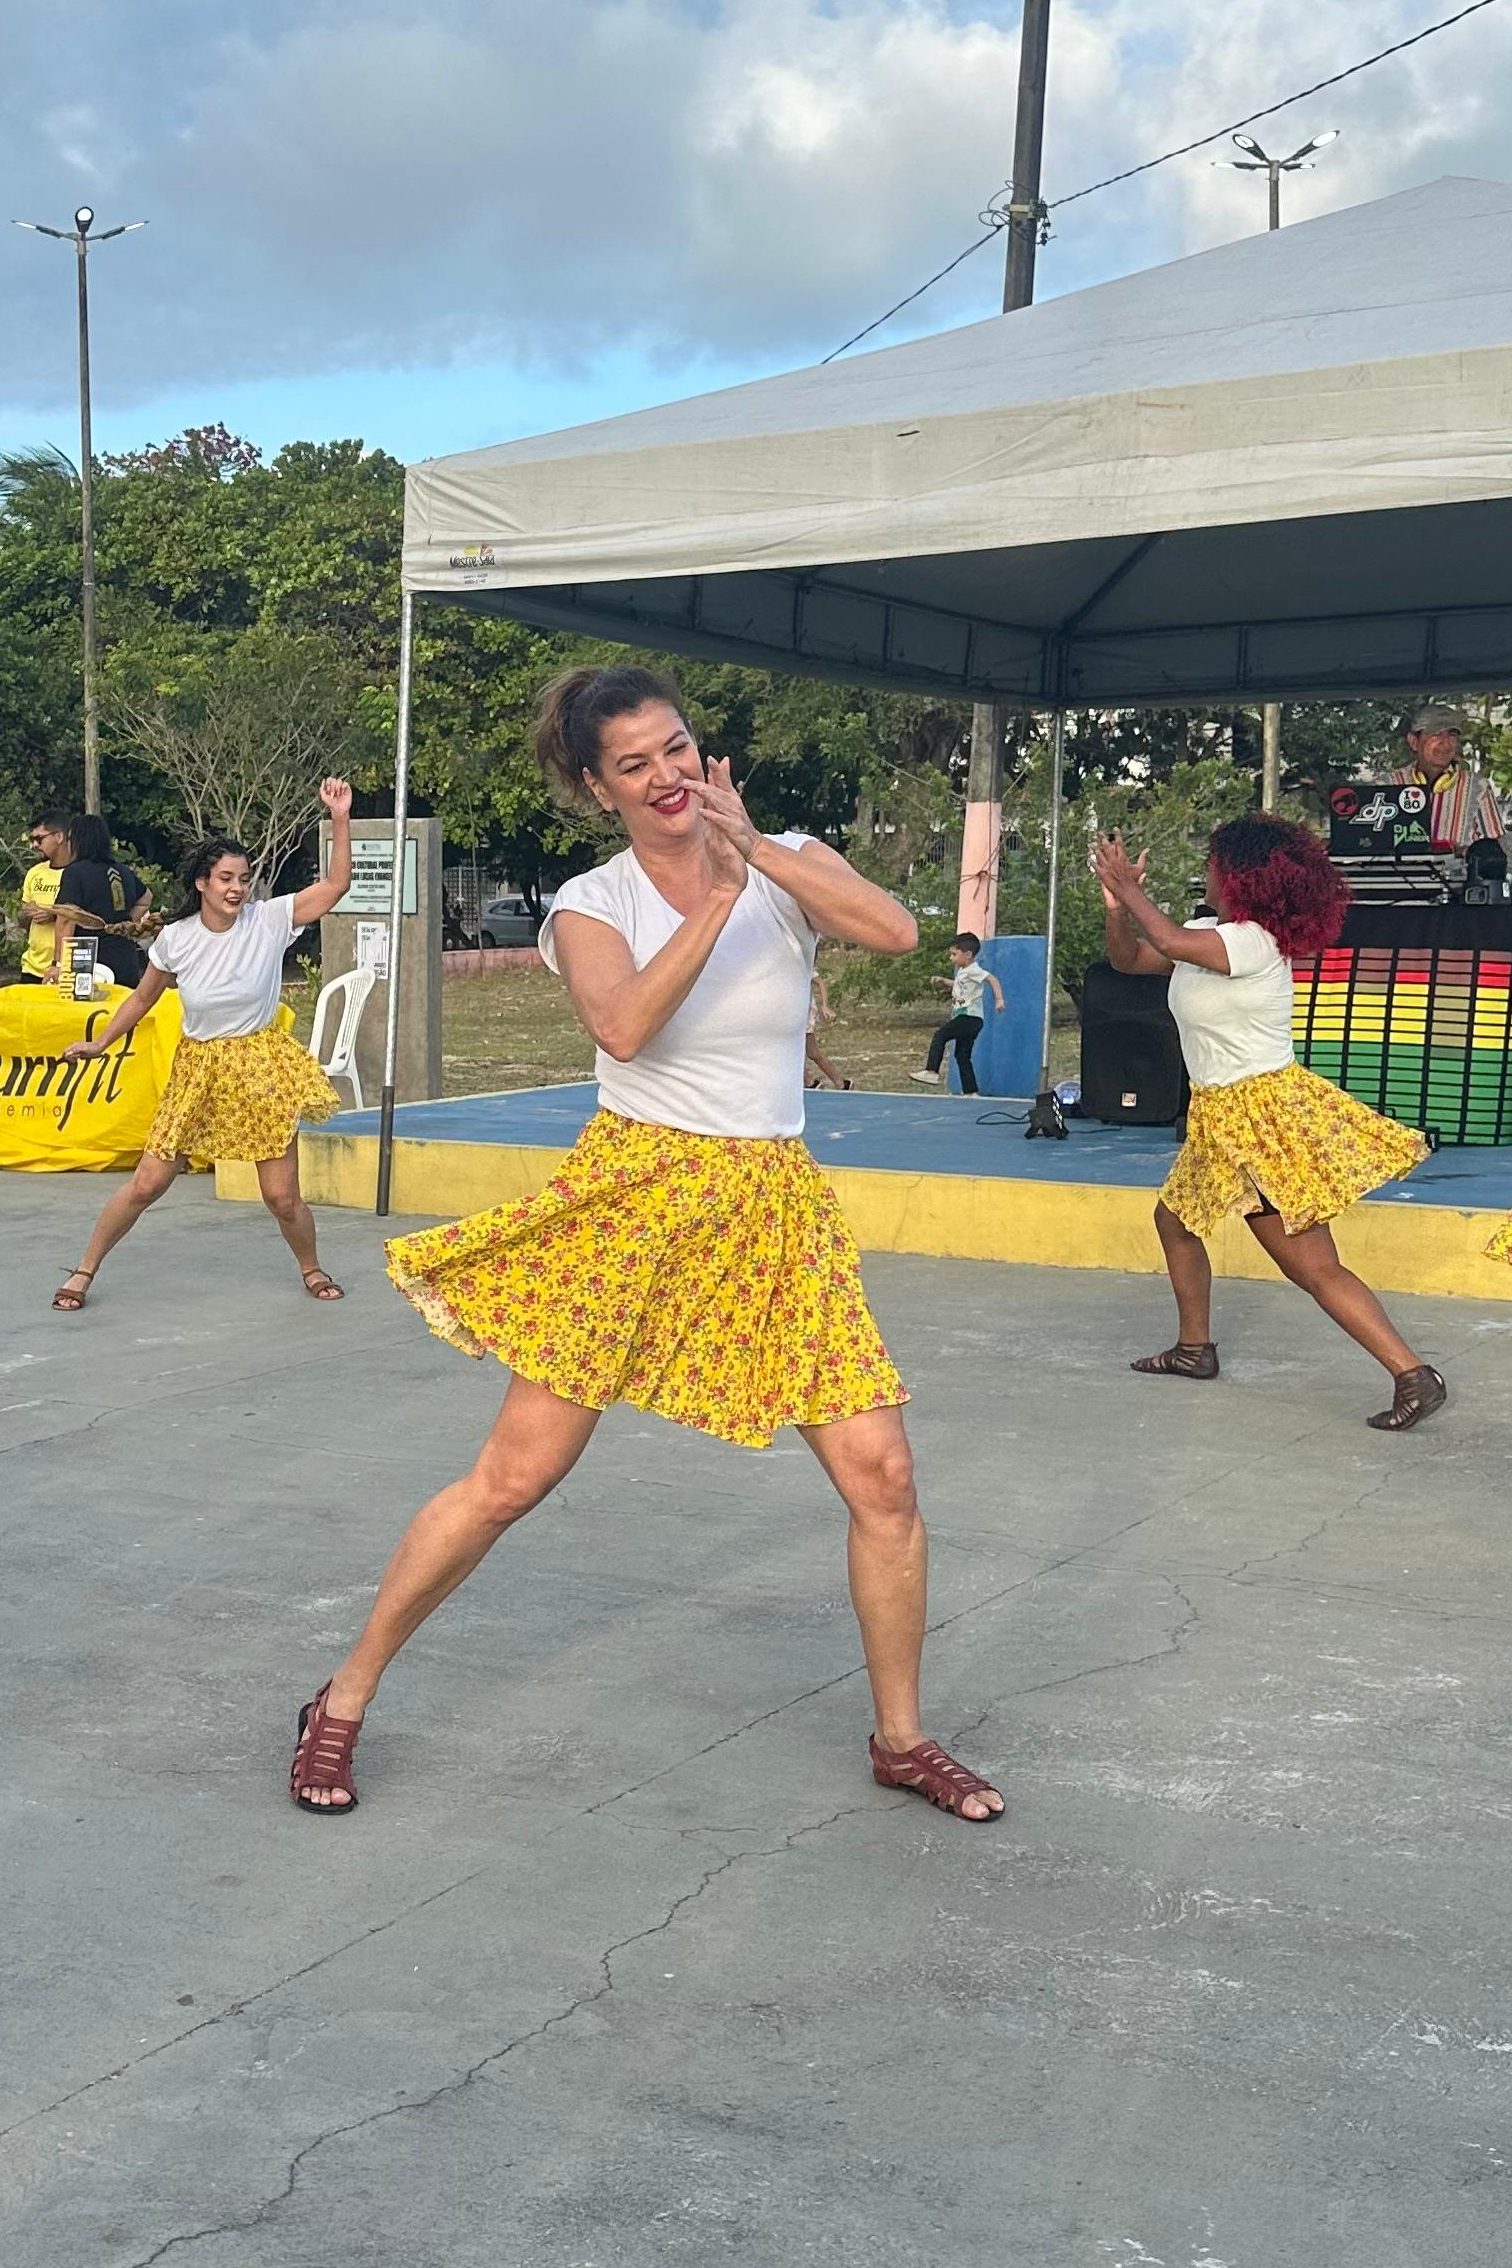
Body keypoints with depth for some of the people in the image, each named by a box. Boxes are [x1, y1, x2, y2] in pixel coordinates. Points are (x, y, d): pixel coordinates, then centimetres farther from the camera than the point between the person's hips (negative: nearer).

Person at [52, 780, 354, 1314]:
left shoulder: (270, 920, -11)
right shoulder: (175, 938, -7)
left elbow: (336, 884, -17)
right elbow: (143, 997, 10)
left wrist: (340, 819, -27)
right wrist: (100, 1044, 13)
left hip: (261, 1066, -1)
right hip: (199, 1069, 1)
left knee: (282, 1196, 1)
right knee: (147, 1184, 4)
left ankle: (311, 1269, 30)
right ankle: (85, 1271, 21)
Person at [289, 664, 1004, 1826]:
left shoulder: (788, 862, 3)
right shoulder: (591, 902, -2)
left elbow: (898, 930, -18)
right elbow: (624, 1026, -23)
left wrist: (754, 847, -23)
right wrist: (719, 896, -20)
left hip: (775, 1207, 3)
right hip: (636, 1196, -2)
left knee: (883, 1475, -2)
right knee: (512, 1479, -1)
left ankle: (902, 1738, 18)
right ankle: (344, 1702, 17)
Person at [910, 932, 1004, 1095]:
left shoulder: (973, 970, -11)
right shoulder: (962, 971, 18)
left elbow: (992, 979, -22)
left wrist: (999, 999, -33)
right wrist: (942, 980, 26)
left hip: (970, 1016, -10)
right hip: (963, 1017, 10)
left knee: (940, 1036, -19)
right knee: (962, 1055, 10)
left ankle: (931, 1072, -25)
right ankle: (970, 1092, 12)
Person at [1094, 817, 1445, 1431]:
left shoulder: (1253, 942, -21)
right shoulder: (1207, 936, 8)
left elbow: (1170, 942, -37)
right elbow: (1129, 958, 13)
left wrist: (1130, 888, -21)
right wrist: (1118, 905, -5)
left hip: (1262, 1115, -10)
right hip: (1222, 1116, 10)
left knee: (1313, 1266, -9)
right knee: (1175, 1217, 23)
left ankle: (1414, 1376, -9)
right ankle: (1194, 1347, 37)